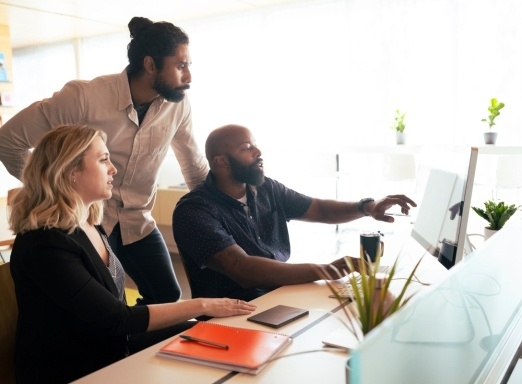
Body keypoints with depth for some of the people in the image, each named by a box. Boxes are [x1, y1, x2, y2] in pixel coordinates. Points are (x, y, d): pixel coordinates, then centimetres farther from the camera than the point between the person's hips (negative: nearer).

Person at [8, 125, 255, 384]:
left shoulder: (90, 227, 4)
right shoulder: (44, 243, -24)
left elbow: (113, 309, 5)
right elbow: (115, 319, -24)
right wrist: (202, 305, -20)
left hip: (111, 349, 8)